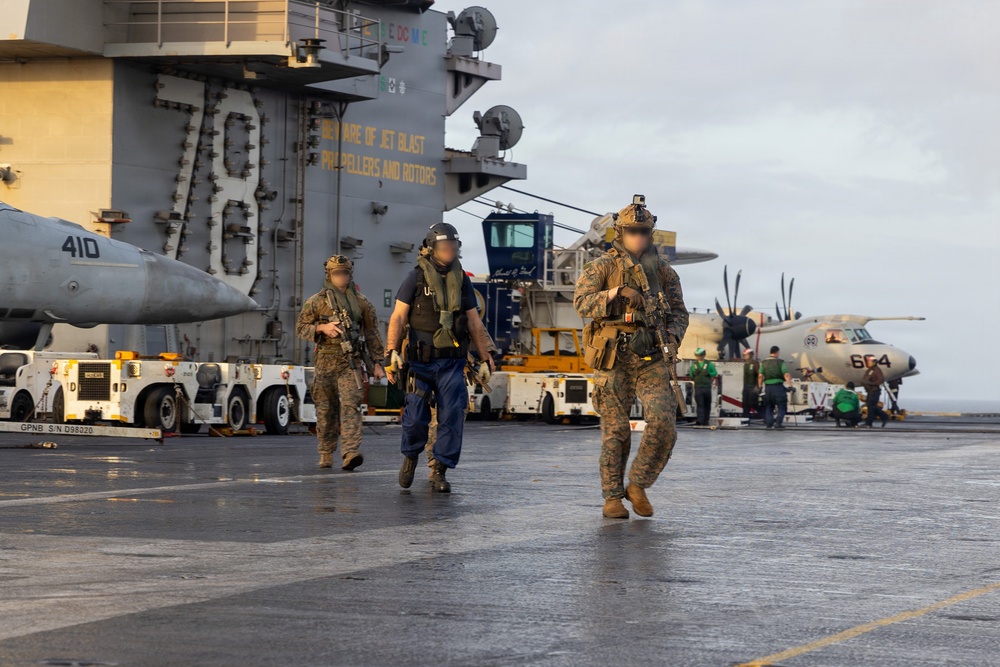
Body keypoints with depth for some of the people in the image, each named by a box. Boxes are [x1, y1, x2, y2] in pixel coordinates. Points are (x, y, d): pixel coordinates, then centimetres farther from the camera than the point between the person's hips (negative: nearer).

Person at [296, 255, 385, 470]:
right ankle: (326, 454, 22)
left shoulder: (362, 302, 8)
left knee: (350, 405, -15)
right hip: (325, 361, 1)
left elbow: (372, 333, 12)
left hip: (351, 363, -1)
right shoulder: (316, 302, 5)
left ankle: (350, 453, -26)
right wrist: (321, 328, -13)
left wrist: (377, 363, 9)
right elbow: (301, 327, 5)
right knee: (326, 410, 7)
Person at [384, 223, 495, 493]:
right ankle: (410, 457, 25)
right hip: (421, 360, -3)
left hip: (452, 362, 3)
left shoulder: (461, 280, 10)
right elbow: (398, 317, -5)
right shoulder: (416, 278, 0)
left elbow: (474, 322, 15)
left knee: (452, 417, -5)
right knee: (415, 417, -2)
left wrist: (485, 358, 13)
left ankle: (439, 471, 4)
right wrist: (391, 351, -17)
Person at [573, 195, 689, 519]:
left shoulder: (663, 270, 11)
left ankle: (638, 485, 6)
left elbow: (679, 311, 15)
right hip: (614, 361, -2)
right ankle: (613, 496, 13)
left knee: (663, 424, -12)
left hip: (652, 361, 2)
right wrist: (617, 292, -27)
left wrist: (671, 339, -5)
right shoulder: (601, 267, 1)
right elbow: (582, 302, -12)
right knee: (616, 431, 0)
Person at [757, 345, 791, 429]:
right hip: (778, 386, -4)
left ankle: (768, 423, 6)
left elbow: (760, 376, 4)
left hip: (768, 387, 4)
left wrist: (759, 387, 10)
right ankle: (778, 422, -11)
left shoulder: (764, 363, 8)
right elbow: (786, 375, -11)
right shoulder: (780, 362, -4)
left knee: (768, 406, 14)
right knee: (782, 406, 2)